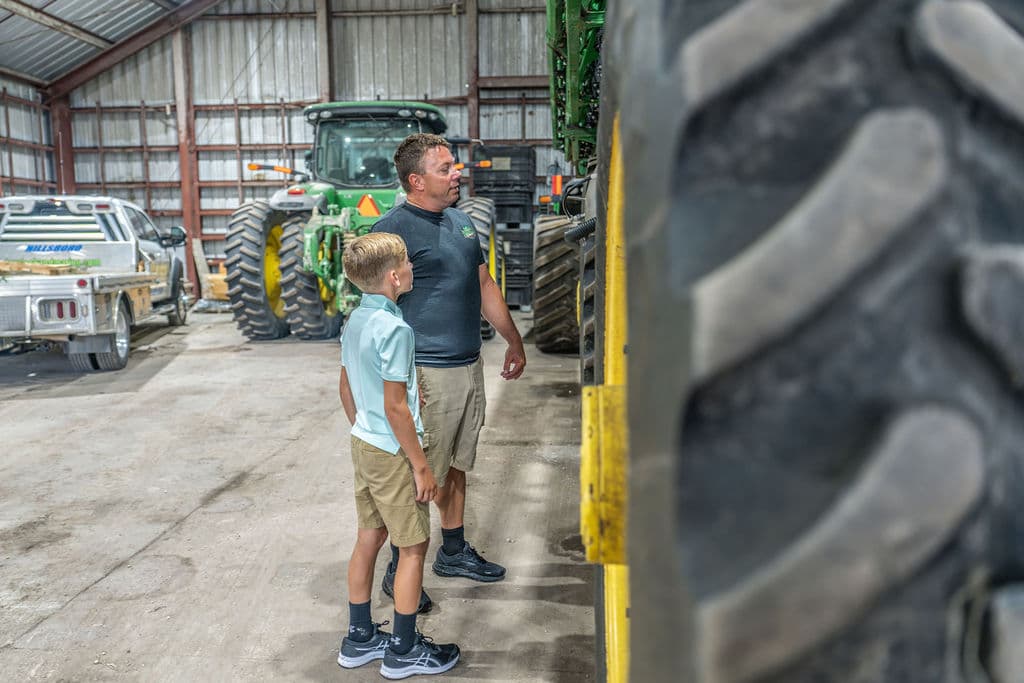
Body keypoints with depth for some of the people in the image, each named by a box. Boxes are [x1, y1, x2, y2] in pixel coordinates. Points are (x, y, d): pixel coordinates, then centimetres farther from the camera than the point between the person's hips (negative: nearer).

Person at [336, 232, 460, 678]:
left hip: (363, 445, 9)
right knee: (414, 545, 5)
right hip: (392, 452, -9)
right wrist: (422, 467, -16)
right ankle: (404, 650, 17)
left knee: (369, 537, 18)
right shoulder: (394, 328, -22)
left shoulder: (355, 320, 5)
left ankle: (360, 639, 30)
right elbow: (395, 407, -22)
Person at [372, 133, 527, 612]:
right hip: (429, 373, -8)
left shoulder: (460, 220, 12)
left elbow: (484, 284, 19)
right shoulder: (393, 229, -14)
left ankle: (454, 551, 35)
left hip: (469, 365, 8)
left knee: (456, 465, 19)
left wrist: (513, 340, 21)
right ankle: (399, 570, 17)